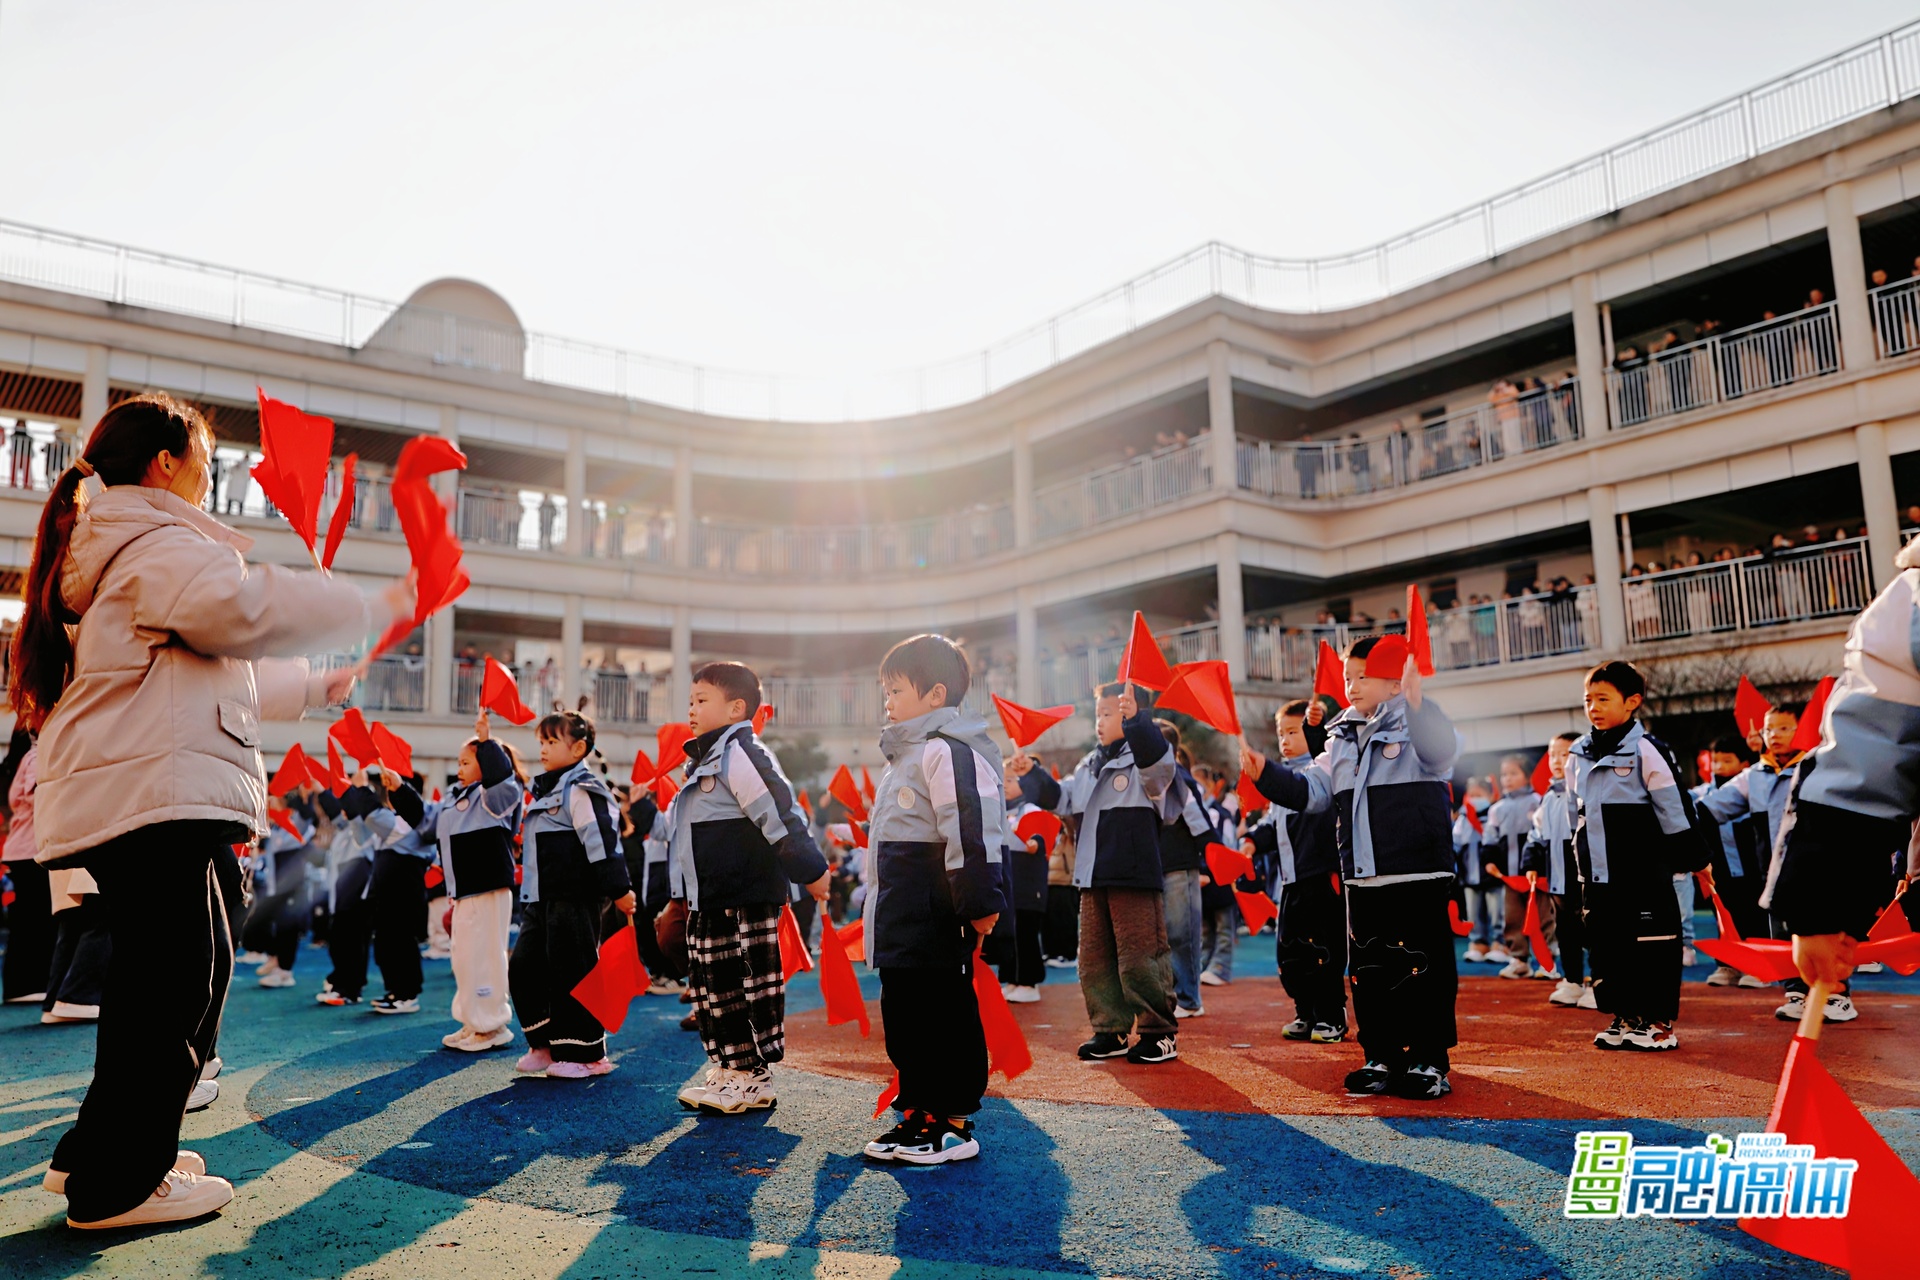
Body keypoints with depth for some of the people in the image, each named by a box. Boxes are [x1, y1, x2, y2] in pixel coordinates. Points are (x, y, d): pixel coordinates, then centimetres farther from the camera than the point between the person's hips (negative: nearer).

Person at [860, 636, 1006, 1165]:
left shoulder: (948, 750, -14)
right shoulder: (906, 755, 20)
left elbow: (971, 831, -23)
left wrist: (978, 902, -25)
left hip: (936, 918, -11)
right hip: (902, 920, 11)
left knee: (945, 1014, -2)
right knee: (904, 1012, 15)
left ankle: (955, 1122, 8)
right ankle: (919, 1112, 25)